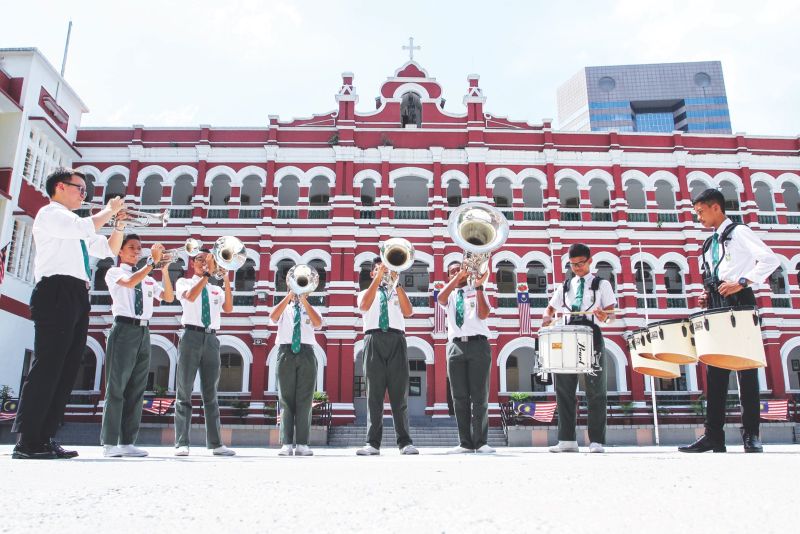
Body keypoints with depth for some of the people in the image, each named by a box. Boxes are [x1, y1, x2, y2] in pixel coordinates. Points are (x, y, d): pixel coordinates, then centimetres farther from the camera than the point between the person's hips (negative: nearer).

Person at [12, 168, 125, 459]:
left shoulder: (75, 227, 28)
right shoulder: (50, 213, 2)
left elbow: (109, 250, 31)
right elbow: (85, 228, -18)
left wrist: (119, 223, 17)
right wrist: (110, 209, -2)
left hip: (77, 298, 9)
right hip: (57, 292, -9)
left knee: (66, 370, 4)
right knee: (47, 366, -13)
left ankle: (44, 439, 6)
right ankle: (26, 442, -11)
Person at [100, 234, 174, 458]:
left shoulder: (148, 279, 21)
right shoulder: (114, 272, 5)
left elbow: (168, 297, 11)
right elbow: (130, 282, -16)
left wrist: (165, 270, 1)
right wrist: (152, 261, -14)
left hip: (144, 332, 6)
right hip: (125, 330, -6)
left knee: (136, 389, 4)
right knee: (116, 386, -7)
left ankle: (127, 442, 7)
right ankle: (109, 443, -4)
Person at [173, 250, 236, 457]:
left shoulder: (216, 290, 20)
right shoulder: (184, 282, 11)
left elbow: (228, 308, 0)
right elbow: (190, 296, -12)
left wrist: (226, 280, -7)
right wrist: (206, 275, -14)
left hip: (211, 339, 3)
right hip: (191, 336, -3)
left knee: (211, 393, 4)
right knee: (185, 391, -2)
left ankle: (215, 443, 6)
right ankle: (182, 443, 1)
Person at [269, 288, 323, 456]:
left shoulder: (311, 310, 20)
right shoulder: (283, 309, 20)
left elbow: (318, 323, -2)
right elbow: (273, 317, -3)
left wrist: (304, 300, -4)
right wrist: (289, 296, -4)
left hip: (306, 352, 0)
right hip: (286, 351, 0)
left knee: (305, 400, -5)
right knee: (286, 399, -4)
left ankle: (302, 444, -5)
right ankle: (286, 444, -4)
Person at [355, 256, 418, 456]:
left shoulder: (397, 293, 22)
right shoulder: (366, 293, 20)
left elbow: (408, 312, 2)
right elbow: (364, 306, -5)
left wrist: (396, 283, -4)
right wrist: (378, 279, -7)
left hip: (396, 340, 1)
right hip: (374, 340, 0)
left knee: (399, 394, -3)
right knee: (374, 394, -3)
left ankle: (405, 442, -1)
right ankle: (373, 443, -2)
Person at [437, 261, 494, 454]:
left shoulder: (477, 292, 15)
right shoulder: (450, 295, 19)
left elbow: (483, 315, -3)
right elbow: (440, 298, -7)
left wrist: (479, 286, -6)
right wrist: (458, 277, -11)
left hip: (478, 345, -2)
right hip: (456, 346, 2)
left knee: (479, 396, -3)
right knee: (459, 397, 0)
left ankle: (481, 442, 1)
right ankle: (465, 443, 5)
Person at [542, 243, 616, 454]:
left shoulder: (602, 284, 11)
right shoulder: (565, 286, 20)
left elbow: (611, 314, 3)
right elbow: (551, 307, 22)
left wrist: (604, 317, -21)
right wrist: (547, 317, -2)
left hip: (592, 337, -3)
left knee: (596, 392, -1)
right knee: (564, 390, 1)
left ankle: (596, 441, 3)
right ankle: (567, 440, 7)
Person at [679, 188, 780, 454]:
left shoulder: (738, 232, 0)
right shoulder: (708, 245, 22)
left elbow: (770, 259, -12)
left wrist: (741, 283, -19)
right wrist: (708, 296, 9)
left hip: (739, 305, -7)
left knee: (746, 371, -5)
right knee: (715, 374, 4)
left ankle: (751, 434, 0)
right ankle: (713, 436, 5)